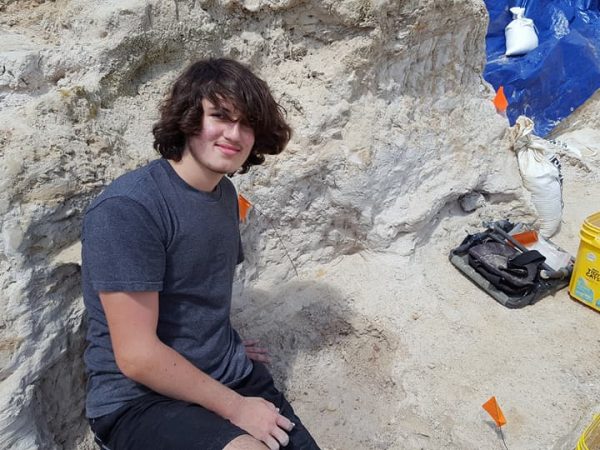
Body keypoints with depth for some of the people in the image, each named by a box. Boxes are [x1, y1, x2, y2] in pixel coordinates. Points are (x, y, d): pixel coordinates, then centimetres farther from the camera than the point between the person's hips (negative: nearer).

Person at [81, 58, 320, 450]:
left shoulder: (226, 194, 4)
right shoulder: (127, 208, -20)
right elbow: (136, 356, -21)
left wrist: (228, 353, 13)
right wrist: (235, 407, -14)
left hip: (232, 379, 7)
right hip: (140, 397, -7)